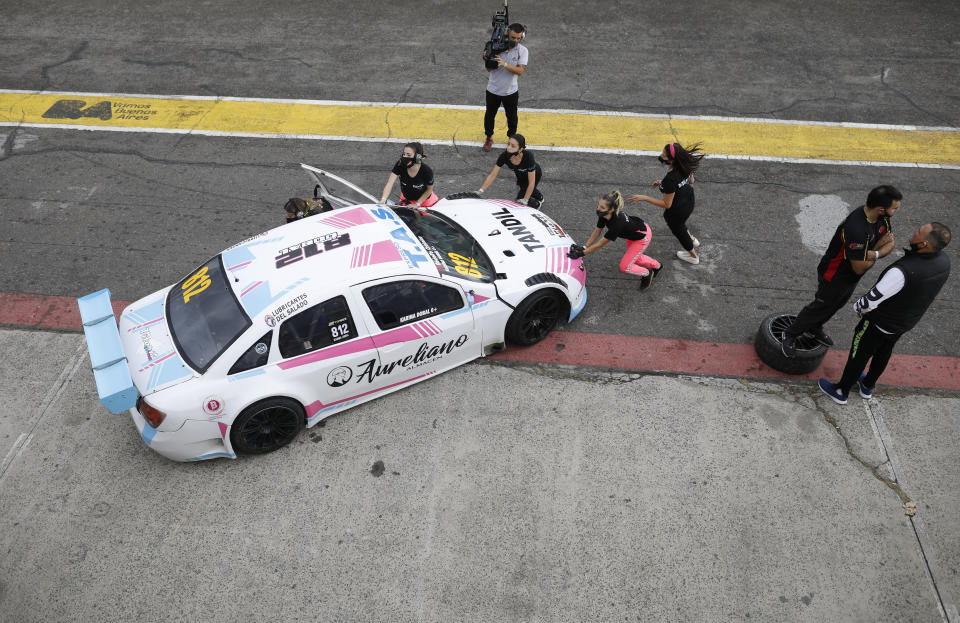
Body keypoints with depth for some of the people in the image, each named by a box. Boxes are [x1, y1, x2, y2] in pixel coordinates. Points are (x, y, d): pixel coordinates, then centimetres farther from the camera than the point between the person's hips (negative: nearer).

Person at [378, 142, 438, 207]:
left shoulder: (427, 171, -32)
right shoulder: (400, 165, -27)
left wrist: (417, 204, -16)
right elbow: (390, 184, -34)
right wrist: (383, 200, -50)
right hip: (406, 199, 2)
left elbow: (429, 189, -14)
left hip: (424, 199, -2)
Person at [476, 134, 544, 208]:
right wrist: (481, 191, -35)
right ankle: (539, 197, 55)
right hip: (521, 175, 5)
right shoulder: (504, 156, -33)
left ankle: (537, 204, 16)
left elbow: (531, 182, -34)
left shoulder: (528, 156, -42)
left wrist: (525, 200, -36)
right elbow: (492, 175, -26)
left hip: (534, 174, -4)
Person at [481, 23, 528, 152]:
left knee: (512, 117, 17)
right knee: (490, 115, 16)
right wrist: (487, 58, -30)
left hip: (510, 91, 0)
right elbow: (489, 69, -10)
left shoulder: (523, 51, -12)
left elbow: (520, 71, -22)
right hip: (493, 89, 0)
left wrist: (505, 64, -35)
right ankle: (489, 138, 39)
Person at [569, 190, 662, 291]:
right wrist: (584, 247, -12)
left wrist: (581, 254, -30)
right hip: (632, 232, 7)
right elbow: (597, 231, -7)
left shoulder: (617, 223, -44)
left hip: (642, 237, -7)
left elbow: (600, 244, -35)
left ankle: (647, 274, 25)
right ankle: (657, 266, 56)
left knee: (624, 267, -2)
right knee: (635, 257, 29)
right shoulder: (603, 215, -24)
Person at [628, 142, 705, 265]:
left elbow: (667, 204, -29)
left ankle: (693, 256, 51)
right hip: (689, 203, 7)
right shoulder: (686, 165, -17)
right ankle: (692, 240, 62)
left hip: (677, 212, -7)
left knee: (678, 230, 25)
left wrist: (644, 198, -26)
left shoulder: (670, 179, -40)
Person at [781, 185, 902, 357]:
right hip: (834, 277, -9)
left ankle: (814, 328, 53)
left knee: (836, 304, 28)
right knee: (820, 307, 10)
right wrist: (878, 246, -19)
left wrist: (876, 253, -22)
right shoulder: (857, 228, -41)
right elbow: (859, 267, -32)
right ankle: (790, 335, 30)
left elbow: (890, 243, 0)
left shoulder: (882, 217, -13)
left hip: (850, 277, 9)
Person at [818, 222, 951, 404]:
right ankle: (867, 386, 52)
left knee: (860, 353, 17)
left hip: (881, 320, -7)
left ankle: (841, 390, 39)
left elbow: (870, 301, -35)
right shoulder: (943, 260, -18)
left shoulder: (902, 271, -43)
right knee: (883, 350, 30)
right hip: (905, 320, 7)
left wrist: (859, 307, -11)